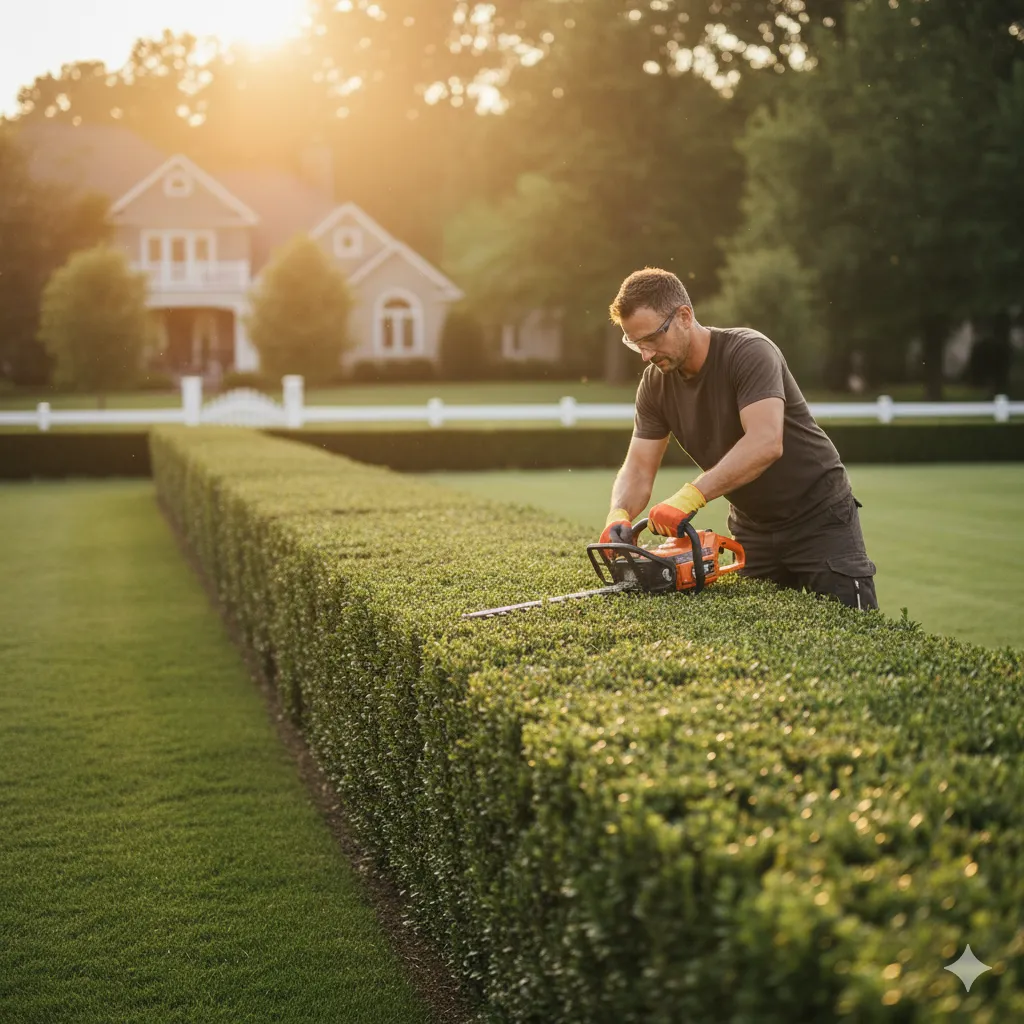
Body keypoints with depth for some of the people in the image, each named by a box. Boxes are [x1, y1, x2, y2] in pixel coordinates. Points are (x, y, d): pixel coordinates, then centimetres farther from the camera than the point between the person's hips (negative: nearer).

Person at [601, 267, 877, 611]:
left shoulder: (749, 352, -25)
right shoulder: (655, 384, -5)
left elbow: (766, 443, -38)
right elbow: (638, 469, -7)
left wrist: (692, 496, -46)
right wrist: (619, 515, -29)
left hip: (819, 517, -6)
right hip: (752, 527, 6)